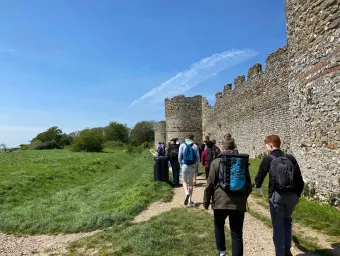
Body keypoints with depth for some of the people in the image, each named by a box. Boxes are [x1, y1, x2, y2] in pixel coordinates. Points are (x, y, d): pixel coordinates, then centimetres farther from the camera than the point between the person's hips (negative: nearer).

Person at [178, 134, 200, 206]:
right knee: (191, 182, 14)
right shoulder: (195, 146, -1)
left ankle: (187, 193, -20)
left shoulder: (182, 145, -3)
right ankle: (190, 199, 17)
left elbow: (179, 157, -2)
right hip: (192, 166, 2)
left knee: (184, 181, 9)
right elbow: (198, 158, 1)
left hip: (185, 166, -1)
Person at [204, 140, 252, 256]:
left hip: (221, 202, -2)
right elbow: (249, 186, 14)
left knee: (219, 226, 24)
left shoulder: (216, 162, -2)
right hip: (239, 204, 2)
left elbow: (210, 184, -4)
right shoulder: (243, 162, 9)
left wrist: (206, 201, 7)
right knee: (237, 234, 7)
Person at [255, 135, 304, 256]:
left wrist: (257, 184, 27)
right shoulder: (291, 158, 8)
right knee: (287, 219, 29)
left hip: (277, 196, -4)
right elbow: (300, 180, 8)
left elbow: (259, 178, 5)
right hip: (292, 195, 4)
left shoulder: (268, 159, -1)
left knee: (278, 226, 9)